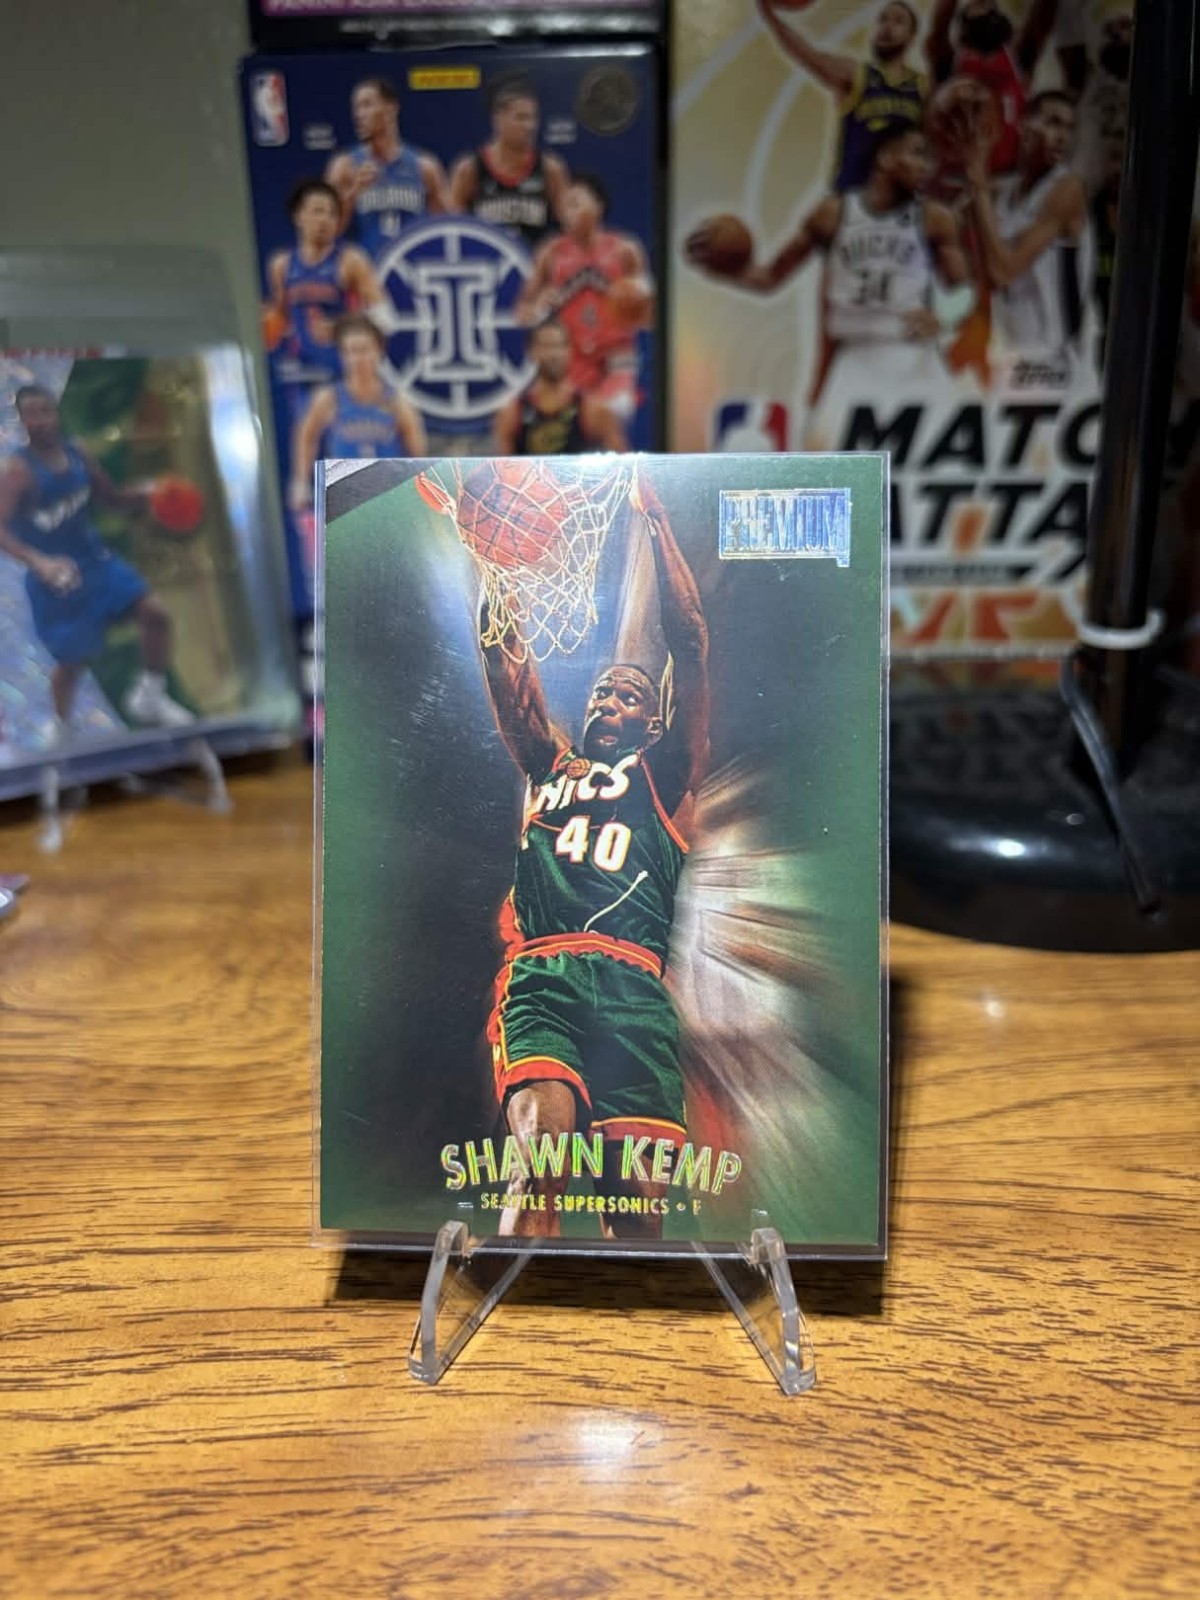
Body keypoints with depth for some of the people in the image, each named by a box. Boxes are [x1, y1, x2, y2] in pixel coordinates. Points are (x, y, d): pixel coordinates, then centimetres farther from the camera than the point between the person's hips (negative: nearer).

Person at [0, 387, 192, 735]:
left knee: (156, 613, -9)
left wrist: (147, 497, -8)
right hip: (55, 575, -5)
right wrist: (39, 562, -42)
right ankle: (61, 730, 32)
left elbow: (112, 497, 12)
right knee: (72, 661, 5)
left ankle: (148, 696, 10)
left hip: (94, 558, 5)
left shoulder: (77, 453, 0)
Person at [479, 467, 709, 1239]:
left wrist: (655, 518, 13)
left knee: (640, 1201, -8)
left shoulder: (663, 772, 20)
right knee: (543, 1133, -26)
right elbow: (502, 655, 23)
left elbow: (690, 640, 13)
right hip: (537, 976, 1)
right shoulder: (549, 764, 27)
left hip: (630, 983, -1)